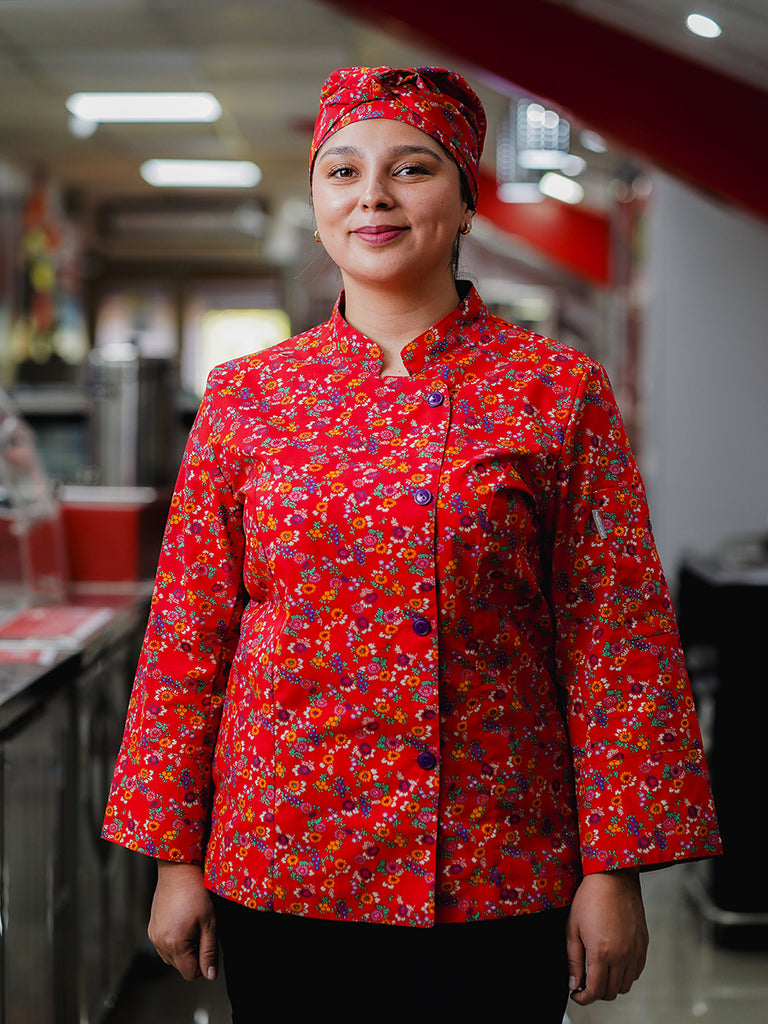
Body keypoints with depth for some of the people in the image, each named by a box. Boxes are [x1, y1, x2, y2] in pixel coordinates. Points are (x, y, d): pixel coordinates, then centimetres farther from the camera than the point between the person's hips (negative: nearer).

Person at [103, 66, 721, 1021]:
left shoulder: (559, 390, -2)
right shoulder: (245, 395, 3)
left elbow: (617, 642, -3)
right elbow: (189, 637, 5)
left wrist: (615, 869, -7)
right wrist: (176, 856, 3)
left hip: (496, 883, -1)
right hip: (278, 875, 2)